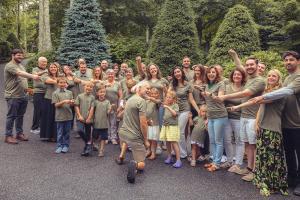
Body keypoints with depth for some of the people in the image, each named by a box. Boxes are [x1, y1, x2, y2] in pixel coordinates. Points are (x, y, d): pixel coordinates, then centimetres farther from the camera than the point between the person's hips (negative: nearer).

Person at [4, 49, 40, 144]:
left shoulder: (21, 65, 18)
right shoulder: (9, 66, -11)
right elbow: (20, 73, -29)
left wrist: (26, 87, 13)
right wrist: (33, 76, -41)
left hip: (23, 95, 8)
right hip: (13, 96, -8)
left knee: (20, 116, 14)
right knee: (11, 116, -1)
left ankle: (19, 133, 24)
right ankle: (8, 136, 7)